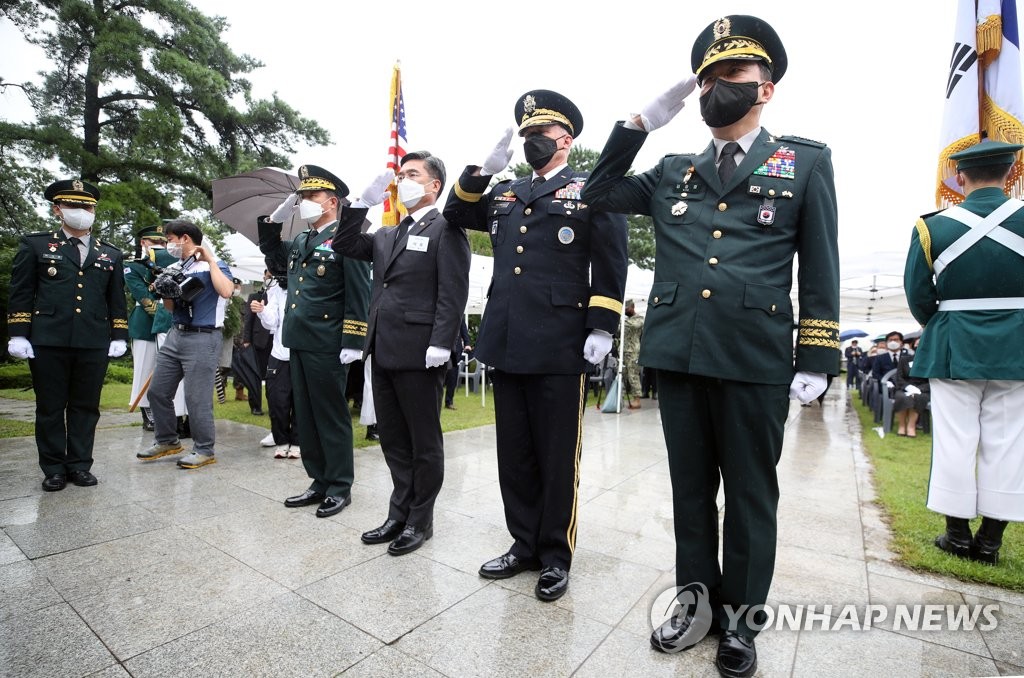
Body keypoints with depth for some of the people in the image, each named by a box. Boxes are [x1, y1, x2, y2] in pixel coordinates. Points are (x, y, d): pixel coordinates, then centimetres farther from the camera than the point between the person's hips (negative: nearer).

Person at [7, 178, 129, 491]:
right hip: (48, 341, -1)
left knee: (86, 407, 7)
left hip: (95, 344, 2)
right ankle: (53, 469, 16)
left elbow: (117, 300, 12)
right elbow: (20, 293, 4)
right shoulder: (35, 244, 9)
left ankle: (80, 465, 16)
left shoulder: (110, 254, 15)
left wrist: (119, 337, 5)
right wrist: (18, 335, -3)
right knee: (50, 407, 6)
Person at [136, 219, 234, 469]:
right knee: (157, 391, 12)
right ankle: (167, 441, 29)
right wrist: (163, 291, 1)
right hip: (175, 335, 8)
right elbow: (171, 307, 22)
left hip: (202, 339, -8)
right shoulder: (175, 268, 15)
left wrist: (210, 259, -17)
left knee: (196, 398, -5)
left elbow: (226, 291, -27)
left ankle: (205, 450, 10)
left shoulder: (213, 265, -5)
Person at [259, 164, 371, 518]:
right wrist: (277, 216, 18)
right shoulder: (299, 242, 16)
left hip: (327, 346, -8)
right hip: (299, 344, 8)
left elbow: (358, 294, -13)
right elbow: (270, 251, 34)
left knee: (332, 418, 2)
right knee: (306, 418, 13)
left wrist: (352, 343, -18)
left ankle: (340, 487, 15)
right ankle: (320, 482, 26)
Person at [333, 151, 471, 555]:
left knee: (424, 442, 6)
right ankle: (399, 513, 29)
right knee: (393, 441, 15)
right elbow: (345, 245, 20)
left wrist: (440, 345, -20)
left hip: (419, 353, -8)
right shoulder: (388, 235, 20)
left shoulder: (445, 228, -3)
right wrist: (363, 203, 10)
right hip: (384, 352, 8)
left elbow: (453, 293, -12)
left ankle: (420, 520, 21)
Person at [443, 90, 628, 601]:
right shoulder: (506, 194, 20)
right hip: (506, 345, 6)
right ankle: (524, 545, 31)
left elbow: (611, 263, -2)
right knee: (514, 456, 13)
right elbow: (457, 215, 21)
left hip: (560, 349, -5)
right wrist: (484, 171, 7)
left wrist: (601, 328, -11)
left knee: (557, 459, 6)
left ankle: (556, 557, 24)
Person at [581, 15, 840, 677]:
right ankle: (697, 603, 32)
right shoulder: (672, 171, 16)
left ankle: (740, 621, 30)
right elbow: (598, 193, 16)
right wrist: (643, 121, 9)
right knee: (691, 489, 13)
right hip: (677, 353, 3)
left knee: (750, 495, 10)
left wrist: (817, 360, -3)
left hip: (756, 360, -2)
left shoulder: (806, 161, 9)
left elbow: (820, 270, 5)